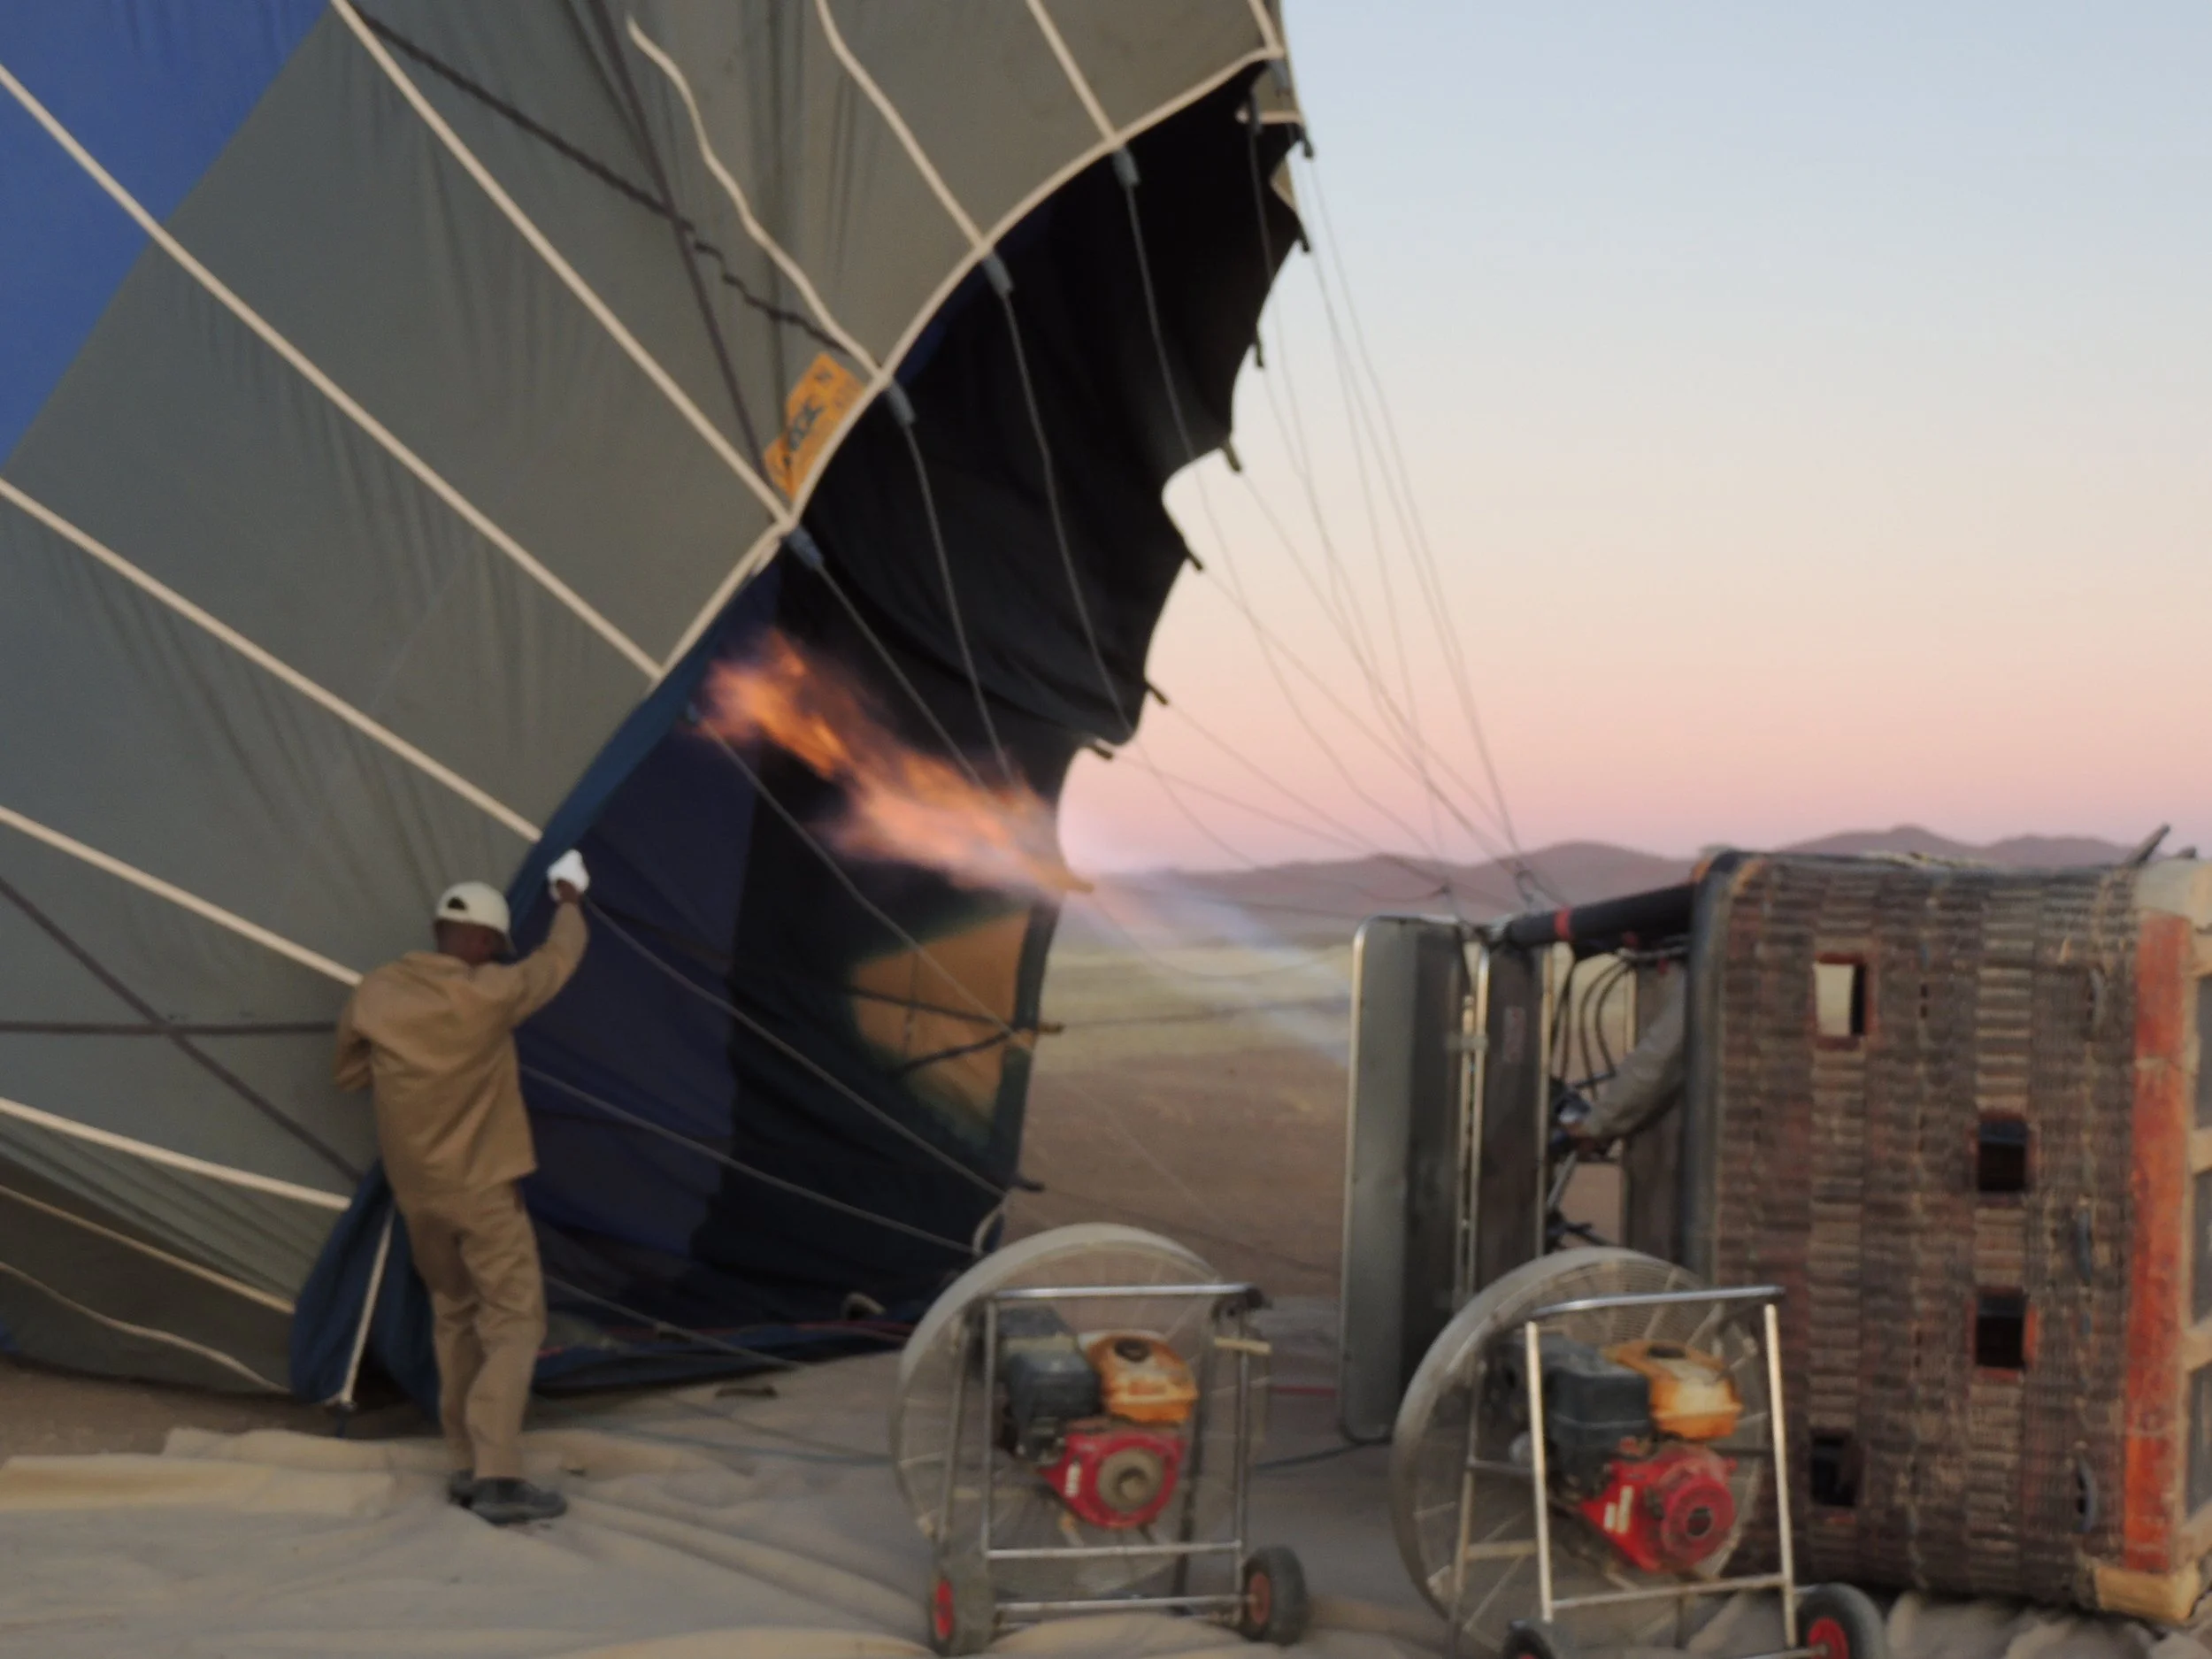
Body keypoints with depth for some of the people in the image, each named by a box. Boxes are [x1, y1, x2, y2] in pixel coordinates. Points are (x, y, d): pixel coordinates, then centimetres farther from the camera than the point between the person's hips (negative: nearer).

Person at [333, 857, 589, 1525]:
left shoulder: (372, 996, -2)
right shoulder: (487, 995, -16)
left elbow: (351, 1074, 15)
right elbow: (558, 960, 3)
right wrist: (569, 900, 20)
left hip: (416, 1193, 6)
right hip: (481, 1189, -6)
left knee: (456, 1319, 18)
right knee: (514, 1322, -2)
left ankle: (466, 1468, 17)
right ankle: (498, 1478, -12)